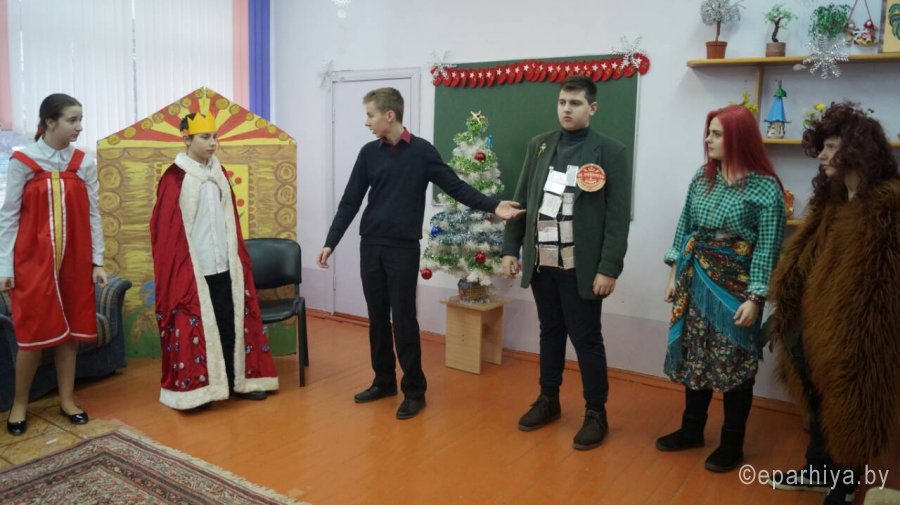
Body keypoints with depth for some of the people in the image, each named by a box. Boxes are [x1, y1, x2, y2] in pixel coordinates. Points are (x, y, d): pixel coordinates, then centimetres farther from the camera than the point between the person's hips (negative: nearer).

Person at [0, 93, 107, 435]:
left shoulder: (84, 163, 2)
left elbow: (93, 215, 4)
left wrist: (97, 261, 1)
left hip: (74, 259, 3)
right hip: (32, 259, -3)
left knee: (70, 329, 8)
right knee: (34, 331, 1)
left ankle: (67, 400, 21)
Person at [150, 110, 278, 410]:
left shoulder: (219, 174, 10)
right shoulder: (175, 178, -8)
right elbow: (167, 229, -9)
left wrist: (239, 258, 12)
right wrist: (179, 271, -11)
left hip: (225, 265, 6)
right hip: (191, 270, -6)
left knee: (231, 323, 10)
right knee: (194, 329, 3)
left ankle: (237, 381, 23)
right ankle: (193, 389, 16)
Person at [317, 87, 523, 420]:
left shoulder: (422, 151, -4)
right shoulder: (369, 153, 6)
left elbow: (455, 187, -3)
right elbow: (350, 201, 7)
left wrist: (493, 206, -15)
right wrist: (330, 242, 3)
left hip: (404, 248, -4)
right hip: (370, 246, 4)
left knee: (404, 320, -2)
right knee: (377, 318, 11)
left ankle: (414, 390, 11)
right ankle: (384, 381, 26)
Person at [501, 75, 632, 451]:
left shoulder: (610, 151, -5)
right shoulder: (539, 146, 8)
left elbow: (619, 215, -9)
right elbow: (521, 200, 11)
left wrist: (609, 268, -14)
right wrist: (511, 248, 6)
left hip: (581, 265, -4)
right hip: (541, 261, 4)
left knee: (586, 338, 5)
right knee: (550, 332, 17)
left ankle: (596, 413, 20)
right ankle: (548, 399, 32)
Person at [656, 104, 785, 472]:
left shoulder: (765, 188, -10)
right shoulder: (702, 177, 5)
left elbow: (767, 248, -12)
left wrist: (754, 298, -16)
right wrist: (675, 273, 8)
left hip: (734, 286, -5)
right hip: (695, 280, 5)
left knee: (734, 363, 6)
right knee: (695, 356, 13)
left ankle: (732, 444, 24)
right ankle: (692, 430, 31)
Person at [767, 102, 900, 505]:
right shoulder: (831, 200, 10)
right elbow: (804, 259, 11)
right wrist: (791, 311, 5)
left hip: (857, 330, -8)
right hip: (817, 321, 8)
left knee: (851, 406, 10)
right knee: (821, 401, 21)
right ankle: (818, 472, 40)